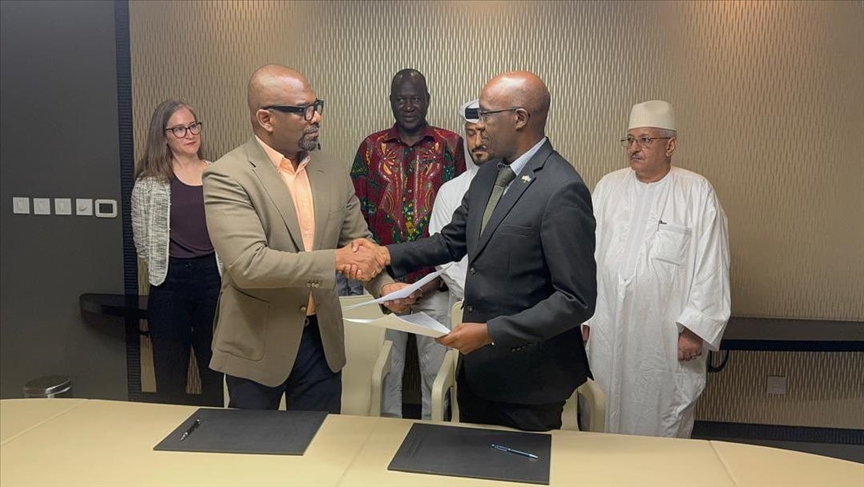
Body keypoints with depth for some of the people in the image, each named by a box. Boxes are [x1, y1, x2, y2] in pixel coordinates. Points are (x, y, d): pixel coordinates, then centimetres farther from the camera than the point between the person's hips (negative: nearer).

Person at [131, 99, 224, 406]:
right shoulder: (150, 181, -1)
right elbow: (143, 241, 2)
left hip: (215, 277, 2)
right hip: (171, 281, -1)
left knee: (216, 370, 11)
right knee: (170, 375, 10)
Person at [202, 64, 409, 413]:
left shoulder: (334, 171, 3)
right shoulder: (227, 176, -15)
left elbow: (358, 240, 11)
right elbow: (247, 264, -25)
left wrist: (384, 285, -8)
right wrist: (335, 260, -27)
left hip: (322, 338, 5)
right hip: (258, 344, -4)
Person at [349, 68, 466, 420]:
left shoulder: (451, 145, 3)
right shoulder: (371, 147, 6)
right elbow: (356, 212, 5)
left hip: (434, 282, -1)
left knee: (436, 371, 8)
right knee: (386, 369, 11)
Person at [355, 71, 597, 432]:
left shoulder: (562, 190, -21)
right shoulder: (487, 176, 6)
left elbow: (577, 300, -22)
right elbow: (453, 240, 15)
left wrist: (491, 332, -23)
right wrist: (388, 254, 0)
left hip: (526, 377, -8)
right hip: (476, 364, 8)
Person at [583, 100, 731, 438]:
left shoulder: (697, 193, -2)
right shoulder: (608, 187, 7)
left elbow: (712, 268, -4)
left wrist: (695, 330, -8)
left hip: (668, 338, -3)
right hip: (608, 334, 3)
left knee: (664, 423, 8)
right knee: (607, 419, 11)